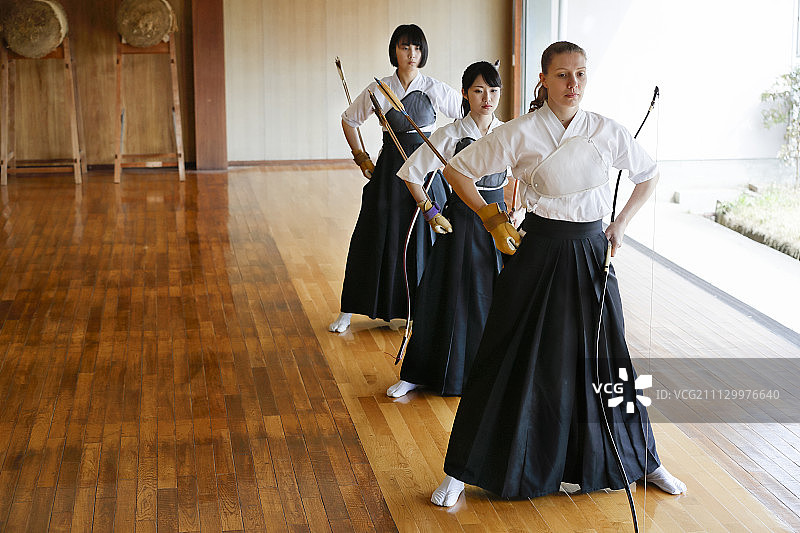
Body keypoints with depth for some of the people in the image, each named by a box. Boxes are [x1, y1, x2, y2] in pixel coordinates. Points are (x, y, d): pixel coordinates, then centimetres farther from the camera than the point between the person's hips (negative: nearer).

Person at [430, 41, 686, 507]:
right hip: (538, 251, -3)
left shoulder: (607, 132, -1)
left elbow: (650, 175, 15)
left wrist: (621, 225, 7)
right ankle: (461, 472, 13)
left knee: (605, 359, 11)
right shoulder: (520, 133, -10)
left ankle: (645, 463, 30)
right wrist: (492, 217, -5)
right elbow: (457, 170, -2)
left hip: (591, 251, 3)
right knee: (514, 360, 1)